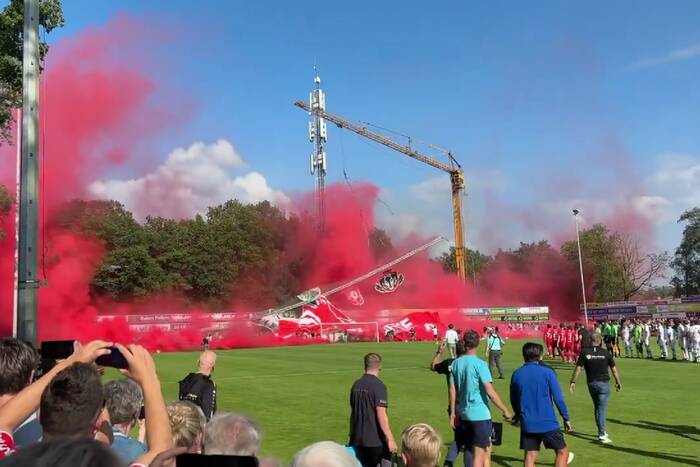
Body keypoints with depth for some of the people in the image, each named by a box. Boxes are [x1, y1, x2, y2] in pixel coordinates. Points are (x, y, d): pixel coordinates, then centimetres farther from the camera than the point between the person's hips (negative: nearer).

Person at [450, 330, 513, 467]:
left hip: (463, 414, 6)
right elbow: (490, 392, -17)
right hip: (480, 415, -6)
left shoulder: (456, 363, 3)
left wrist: (453, 413, 13)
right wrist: (505, 410, -9)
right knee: (479, 454, 2)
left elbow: (452, 390, 6)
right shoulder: (480, 364, -14)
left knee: (469, 449, 18)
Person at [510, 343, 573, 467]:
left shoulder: (516, 374, 3)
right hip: (548, 423, -3)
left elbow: (513, 400, 13)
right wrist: (566, 418, 4)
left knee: (530, 456, 7)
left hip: (527, 424, 3)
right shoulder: (547, 372, -8)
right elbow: (558, 398, -7)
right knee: (562, 452, 13)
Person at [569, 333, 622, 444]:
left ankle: (602, 431, 26)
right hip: (603, 383, -2)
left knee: (597, 407, 18)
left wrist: (573, 382, 0)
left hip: (591, 383, 2)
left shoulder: (584, 352, -5)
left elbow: (578, 368, -6)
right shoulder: (605, 352, -5)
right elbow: (614, 369, 3)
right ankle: (602, 435, -5)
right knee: (602, 409, -2)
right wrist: (618, 382, 15)